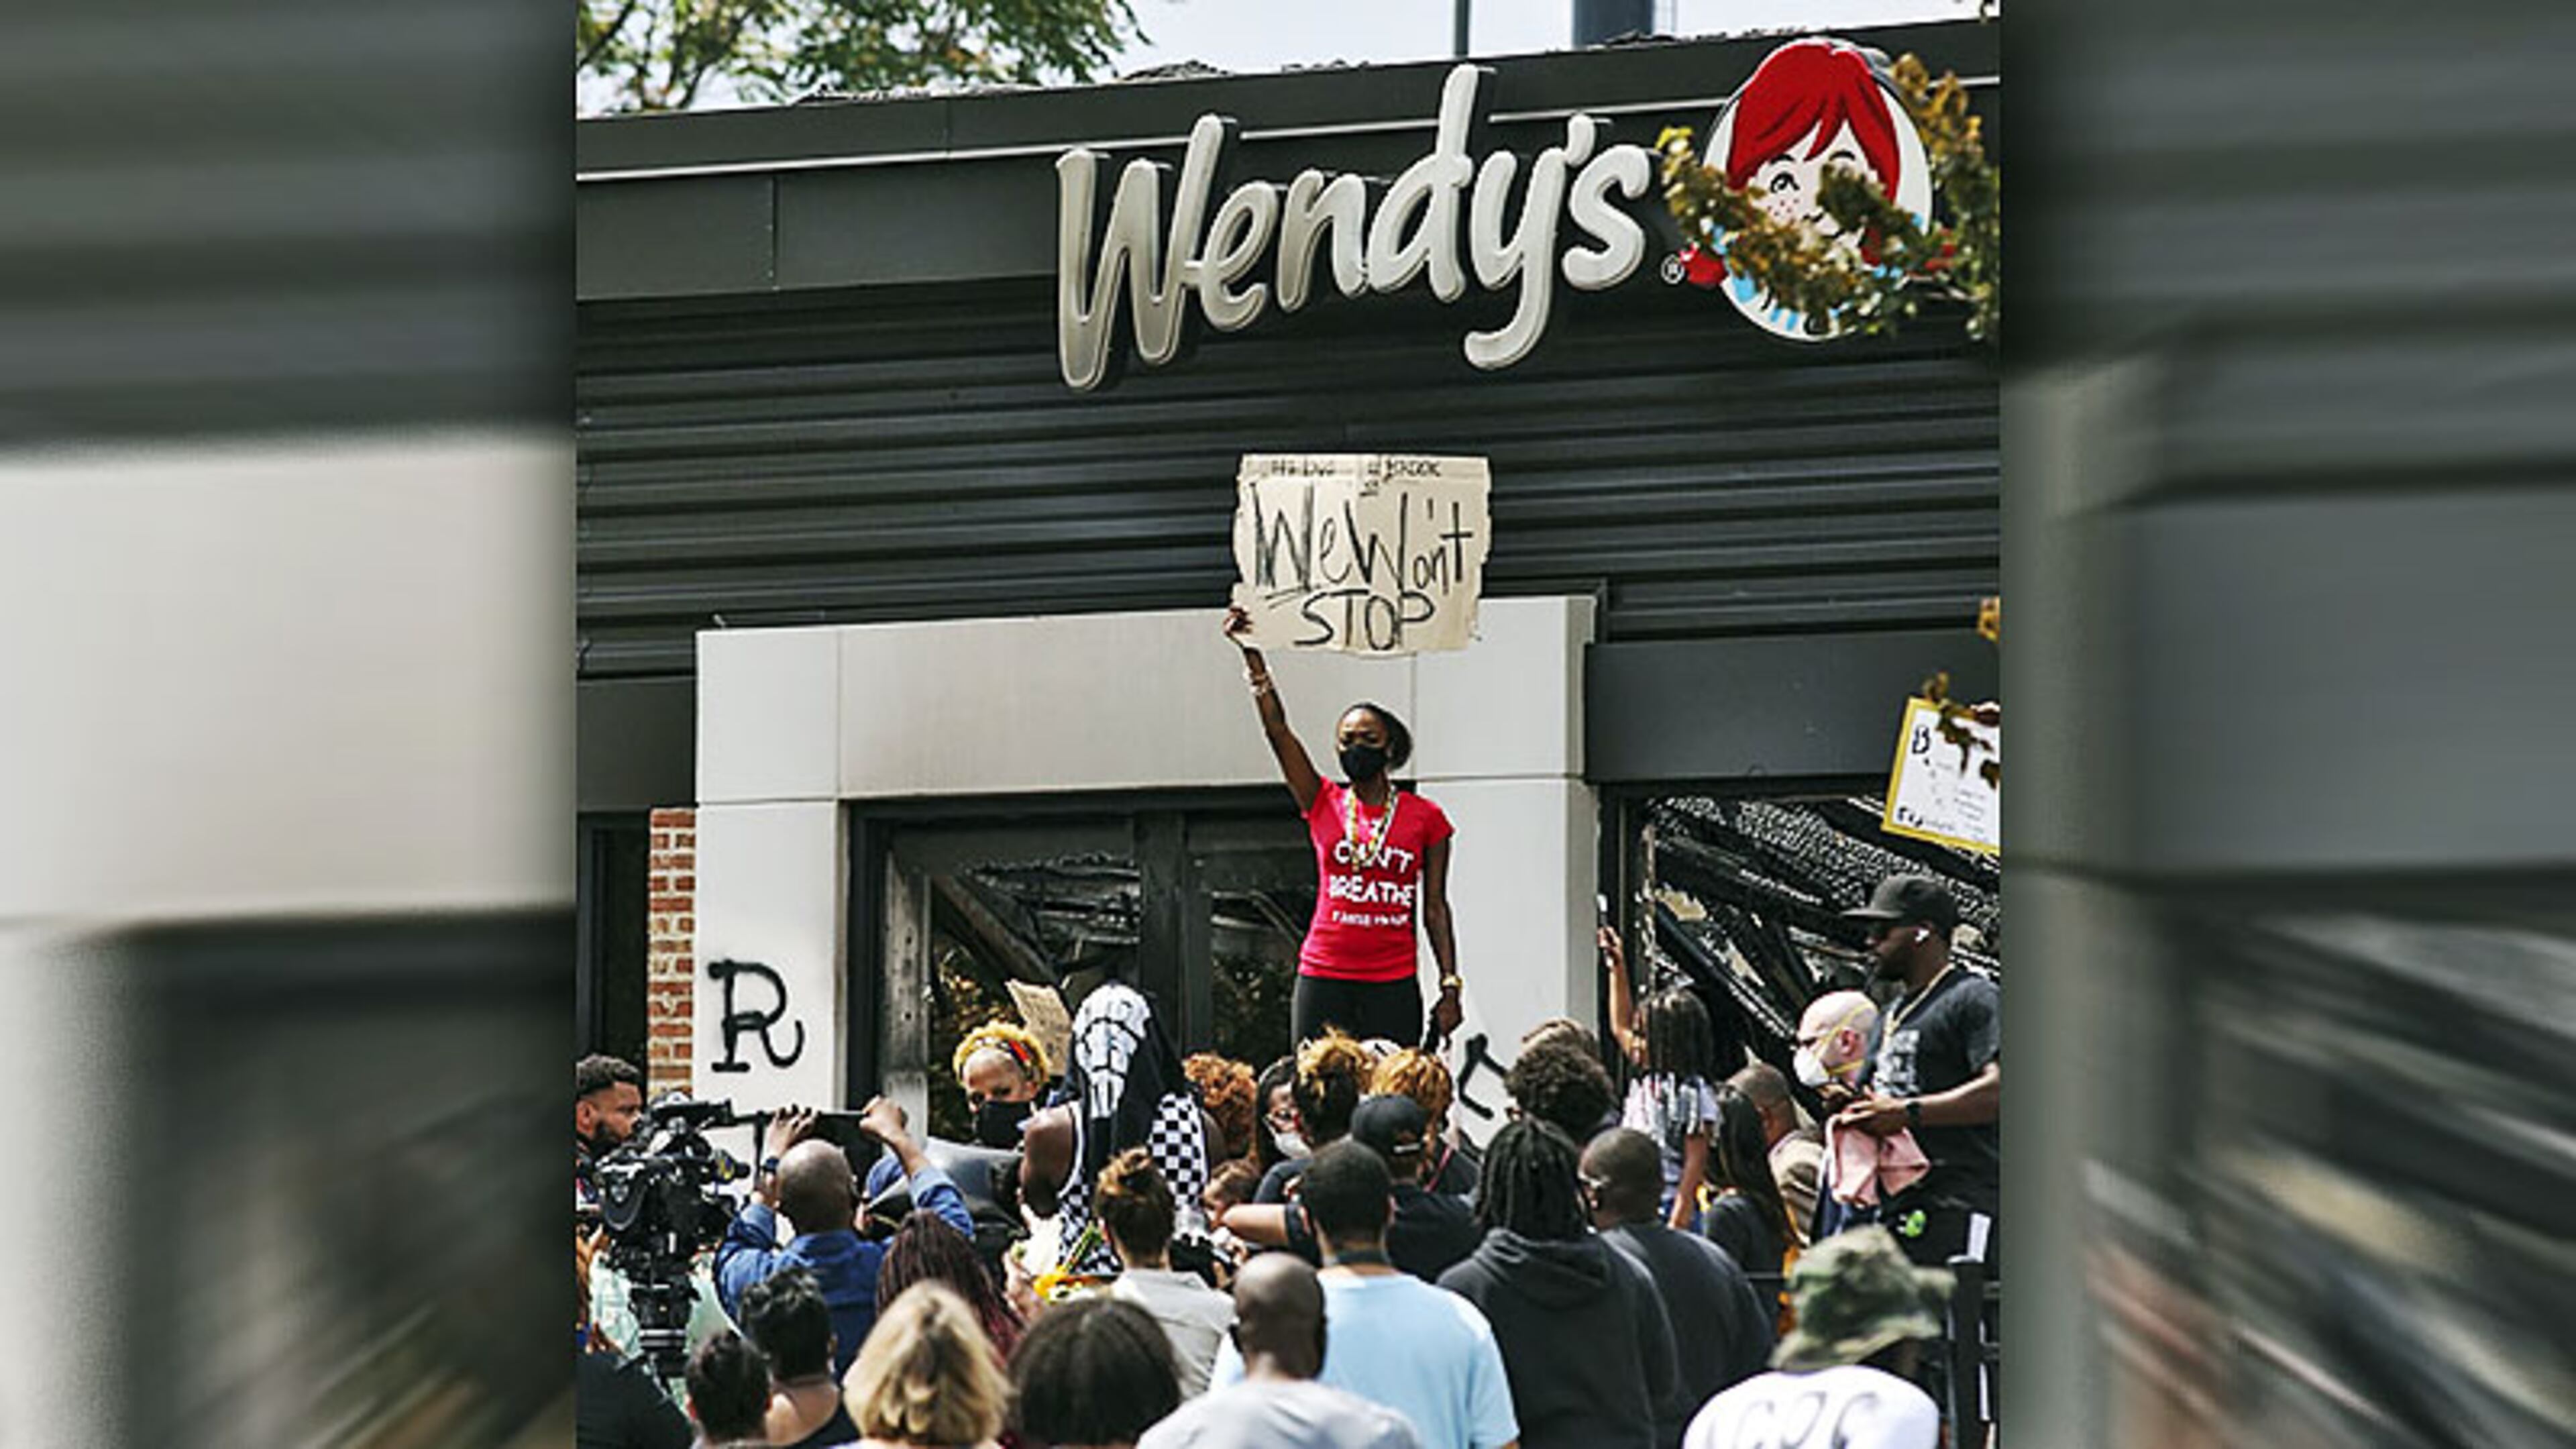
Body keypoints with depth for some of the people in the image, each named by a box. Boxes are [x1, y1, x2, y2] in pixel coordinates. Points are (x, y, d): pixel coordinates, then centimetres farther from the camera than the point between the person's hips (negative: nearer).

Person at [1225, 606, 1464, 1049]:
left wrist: (1450, 985, 1)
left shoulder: (1424, 817, 6)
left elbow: (1435, 908, 7)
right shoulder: (1323, 804, 8)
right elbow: (1277, 729, 1)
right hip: (1323, 978, 1)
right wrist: (1252, 655, -7)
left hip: (1393, 984, 0)